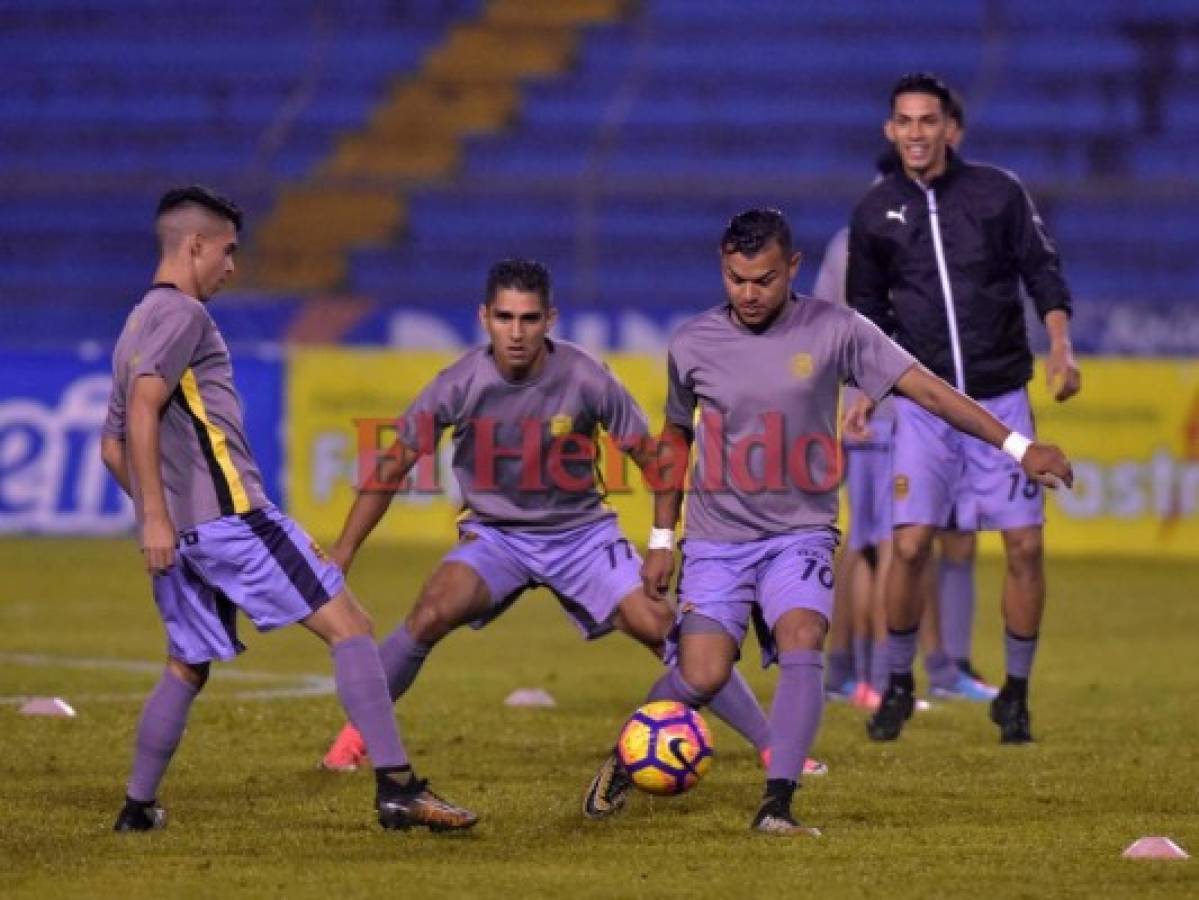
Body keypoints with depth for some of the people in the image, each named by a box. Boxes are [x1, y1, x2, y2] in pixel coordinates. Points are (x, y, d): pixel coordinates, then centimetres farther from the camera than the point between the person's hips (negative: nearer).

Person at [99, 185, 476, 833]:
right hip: (230, 513, -10)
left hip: (177, 533, 10)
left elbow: (112, 446, 28)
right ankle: (396, 788, -16)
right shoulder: (182, 313, -6)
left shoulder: (139, 324, 23)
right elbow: (143, 408, -21)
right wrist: (156, 516, -24)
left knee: (187, 667, 20)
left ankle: (138, 807, 17)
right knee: (348, 627, -8)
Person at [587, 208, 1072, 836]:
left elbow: (926, 389, -4)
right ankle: (625, 760, 13)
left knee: (801, 644, -27)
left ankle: (777, 804, -28)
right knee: (702, 676, -15)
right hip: (716, 540, 0)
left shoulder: (834, 331, -5)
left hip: (800, 534, 0)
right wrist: (661, 538, 17)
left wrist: (1018, 447, -10)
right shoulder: (692, 344, 0)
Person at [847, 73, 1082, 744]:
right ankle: (898, 685, 10)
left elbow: (1044, 272, 4)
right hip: (924, 404, 0)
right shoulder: (876, 214, 3)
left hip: (1002, 398, 0)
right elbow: (867, 308, 14)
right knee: (910, 545, -10)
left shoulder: (999, 193, -2)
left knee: (1026, 545, -4)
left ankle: (1016, 697, 11)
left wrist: (1061, 346, -10)